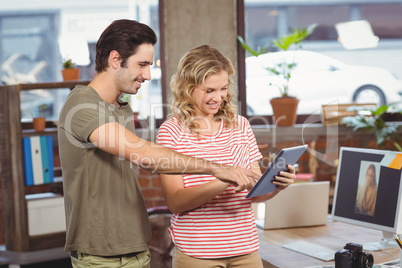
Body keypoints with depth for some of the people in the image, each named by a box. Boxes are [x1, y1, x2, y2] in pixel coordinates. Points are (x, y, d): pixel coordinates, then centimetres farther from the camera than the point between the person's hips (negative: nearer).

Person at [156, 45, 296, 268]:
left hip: (246, 249, 4)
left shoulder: (240, 126, 8)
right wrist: (225, 180, -24)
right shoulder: (171, 131, -6)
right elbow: (175, 201, -13)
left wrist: (277, 186, -12)